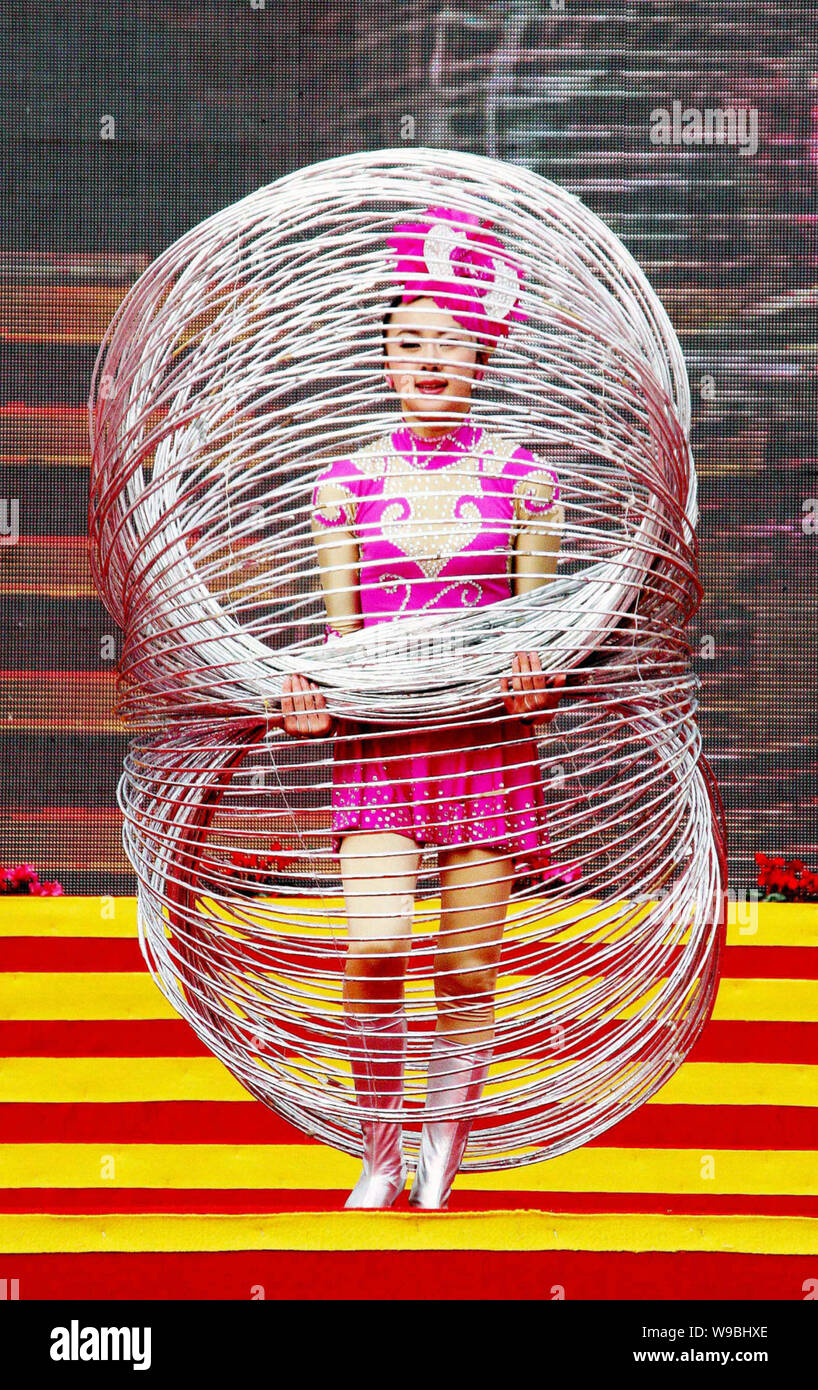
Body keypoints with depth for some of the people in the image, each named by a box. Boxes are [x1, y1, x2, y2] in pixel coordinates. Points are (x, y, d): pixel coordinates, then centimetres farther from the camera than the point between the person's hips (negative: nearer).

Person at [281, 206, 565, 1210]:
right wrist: (314, 701, -10)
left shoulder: (525, 483, 5)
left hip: (486, 740, 0)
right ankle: (378, 1156, 6)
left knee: (467, 969, 1)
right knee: (374, 951, -15)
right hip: (377, 741, 0)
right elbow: (338, 630, 9)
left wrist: (535, 683, -12)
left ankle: (440, 1172, 18)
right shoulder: (345, 483, 7)